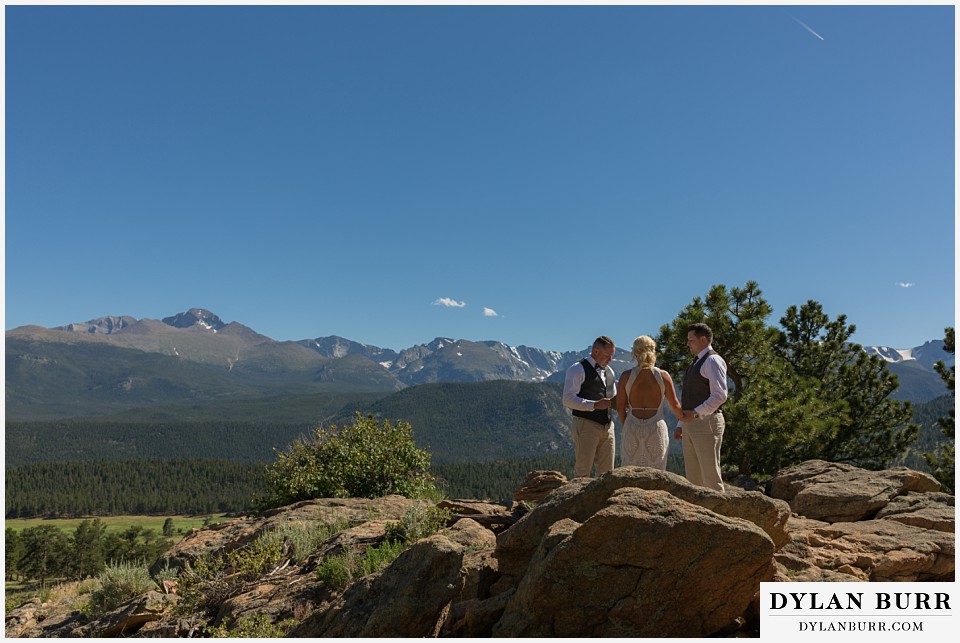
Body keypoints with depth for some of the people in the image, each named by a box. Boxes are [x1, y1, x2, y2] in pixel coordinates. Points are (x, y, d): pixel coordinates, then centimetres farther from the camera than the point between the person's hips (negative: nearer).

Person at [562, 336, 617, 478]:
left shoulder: (610, 371, 16)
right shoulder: (577, 370, -8)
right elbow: (568, 400, -17)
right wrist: (595, 405, -23)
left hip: (607, 425, 7)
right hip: (586, 425, -7)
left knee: (607, 471, 8)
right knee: (583, 471, -3)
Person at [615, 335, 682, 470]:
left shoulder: (626, 376, -4)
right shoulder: (663, 376, -4)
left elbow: (620, 407, 0)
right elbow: (674, 405, 1)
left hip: (632, 429, 0)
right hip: (657, 428, 0)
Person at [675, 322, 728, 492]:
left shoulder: (713, 361, -9)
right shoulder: (696, 363, 20)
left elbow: (720, 395, -21)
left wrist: (695, 413, -25)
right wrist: (681, 424, 20)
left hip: (706, 423, -10)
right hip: (690, 425, 10)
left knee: (711, 476, -6)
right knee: (693, 477, 11)